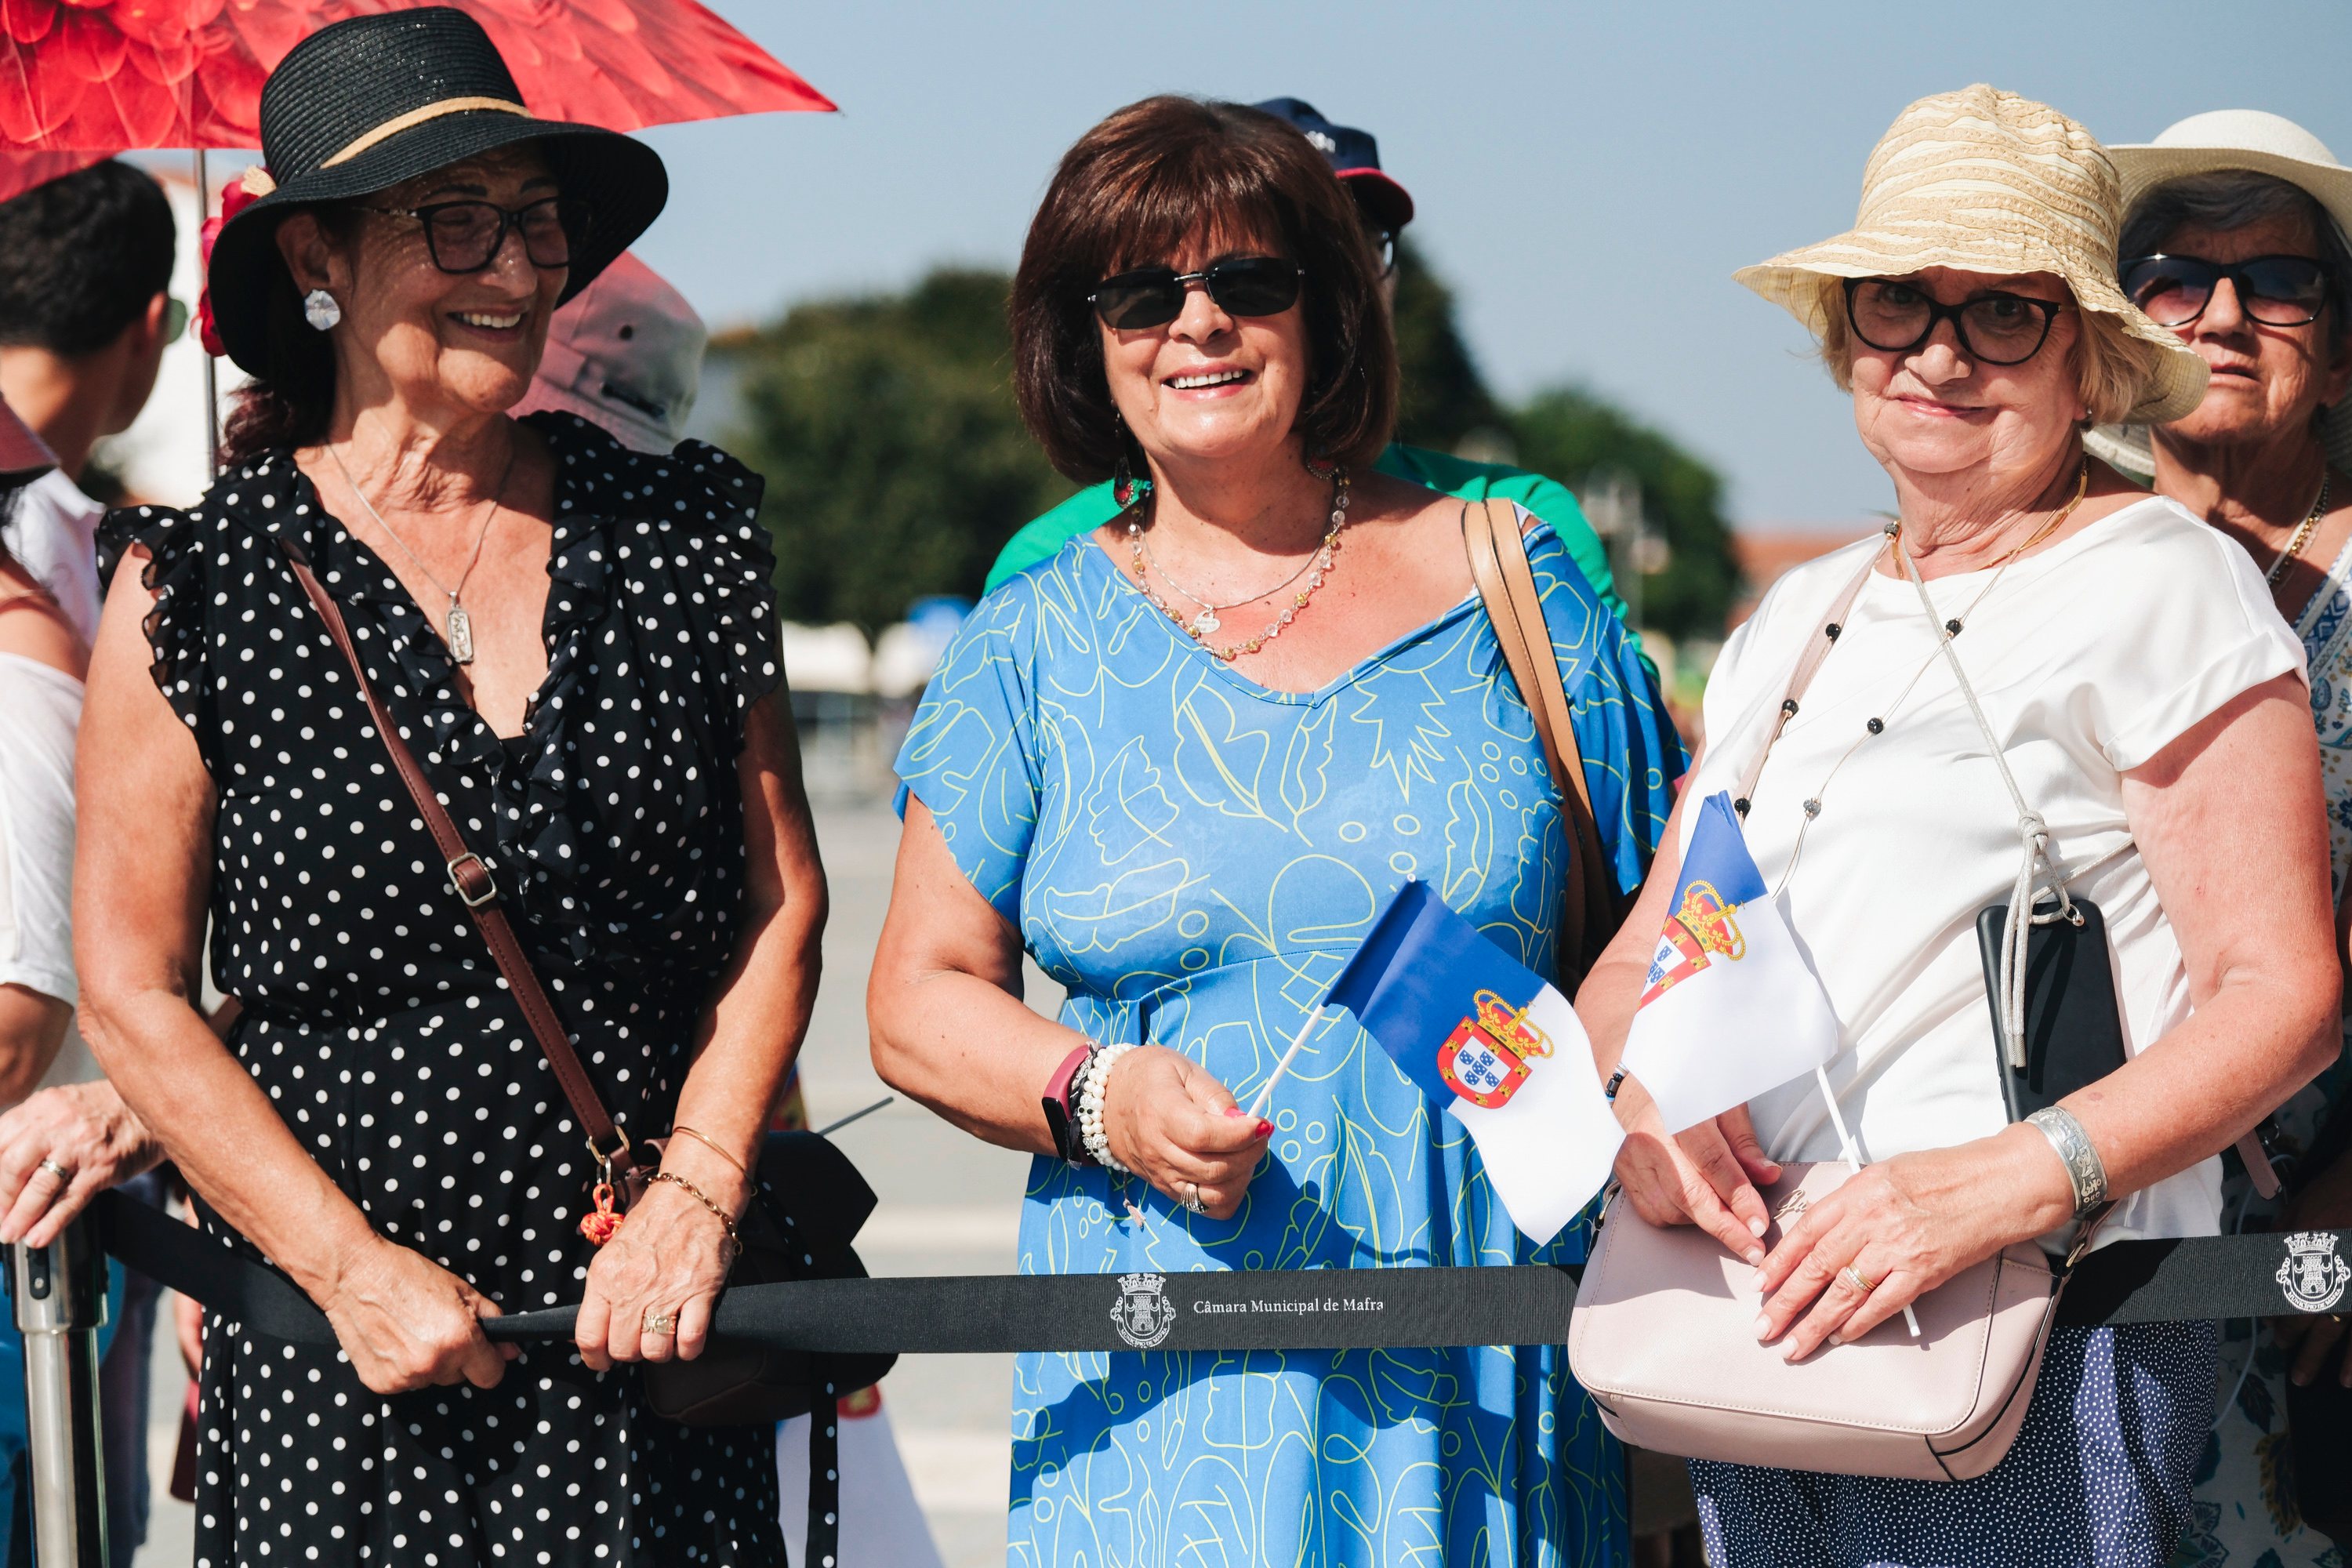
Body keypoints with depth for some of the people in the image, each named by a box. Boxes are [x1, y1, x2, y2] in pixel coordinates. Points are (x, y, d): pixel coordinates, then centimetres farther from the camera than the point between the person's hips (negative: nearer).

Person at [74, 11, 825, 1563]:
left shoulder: (687, 531, 6)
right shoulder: (196, 586, -2)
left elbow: (783, 905, 8)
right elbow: (135, 993, -2)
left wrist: (696, 1199, -5)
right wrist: (355, 1269, -9)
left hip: (655, 1329, 2)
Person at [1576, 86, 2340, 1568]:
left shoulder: (2160, 584, -3)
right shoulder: (1798, 619, 17)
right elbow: (1639, 960, 16)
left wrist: (2015, 1178, -23)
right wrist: (1638, 1091, -7)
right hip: (1764, 1311, 6)